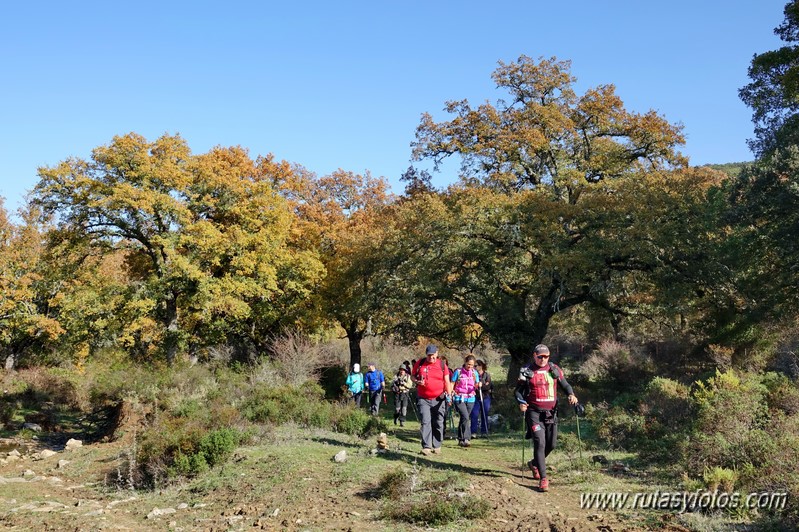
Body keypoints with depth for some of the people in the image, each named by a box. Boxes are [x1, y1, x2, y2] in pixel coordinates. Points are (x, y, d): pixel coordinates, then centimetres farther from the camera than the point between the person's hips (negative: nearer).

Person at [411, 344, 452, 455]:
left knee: (438, 424, 7)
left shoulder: (442, 365, 1)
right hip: (423, 399, 0)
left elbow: (447, 382, 5)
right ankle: (426, 446, -10)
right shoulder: (420, 364, 2)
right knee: (425, 422, -10)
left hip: (439, 400, 1)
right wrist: (418, 381, -9)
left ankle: (437, 446, 20)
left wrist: (449, 395, -5)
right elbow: (412, 376, 12)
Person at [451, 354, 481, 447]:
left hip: (470, 399, 4)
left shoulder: (474, 372, 8)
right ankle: (466, 439, -20)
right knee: (465, 418, -19)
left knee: (463, 419, 10)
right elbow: (452, 384, 0)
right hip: (459, 398, -4)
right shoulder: (458, 372, -4)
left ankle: (460, 440, 20)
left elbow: (476, 386, 10)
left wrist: (478, 385, -12)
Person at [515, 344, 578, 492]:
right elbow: (518, 390, 3)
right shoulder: (527, 371, -1)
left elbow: (565, 384, 13)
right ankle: (543, 478, -10)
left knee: (551, 444, 10)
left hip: (551, 412, 4)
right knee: (540, 443, -13)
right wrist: (521, 402, -16)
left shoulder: (554, 370, 6)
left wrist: (571, 394, -7)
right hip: (534, 413, -4)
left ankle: (534, 463, 38)